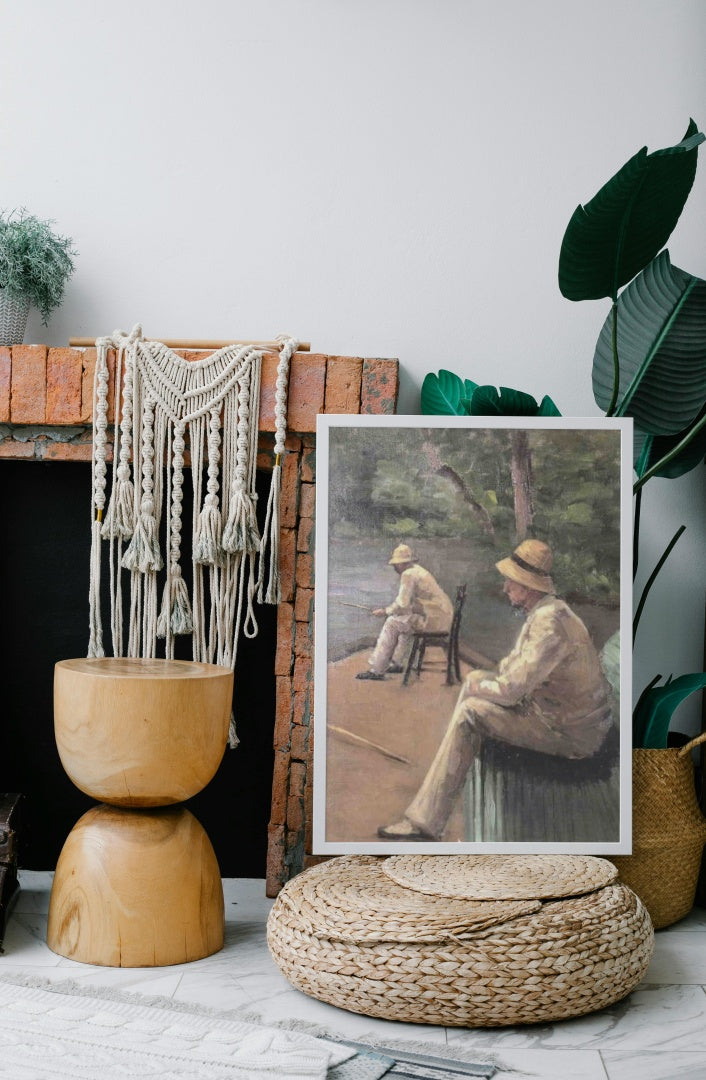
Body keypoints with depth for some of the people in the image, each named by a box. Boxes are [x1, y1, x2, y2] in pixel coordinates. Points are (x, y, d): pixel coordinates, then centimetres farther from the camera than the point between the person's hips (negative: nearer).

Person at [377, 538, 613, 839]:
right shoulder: (545, 611, 7)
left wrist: (478, 687, -7)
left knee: (471, 712, -17)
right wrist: (479, 682, 2)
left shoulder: (550, 624, -26)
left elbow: (511, 689, -27)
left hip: (572, 734, -10)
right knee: (475, 679, 11)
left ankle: (425, 821, -13)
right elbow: (515, 664, 19)